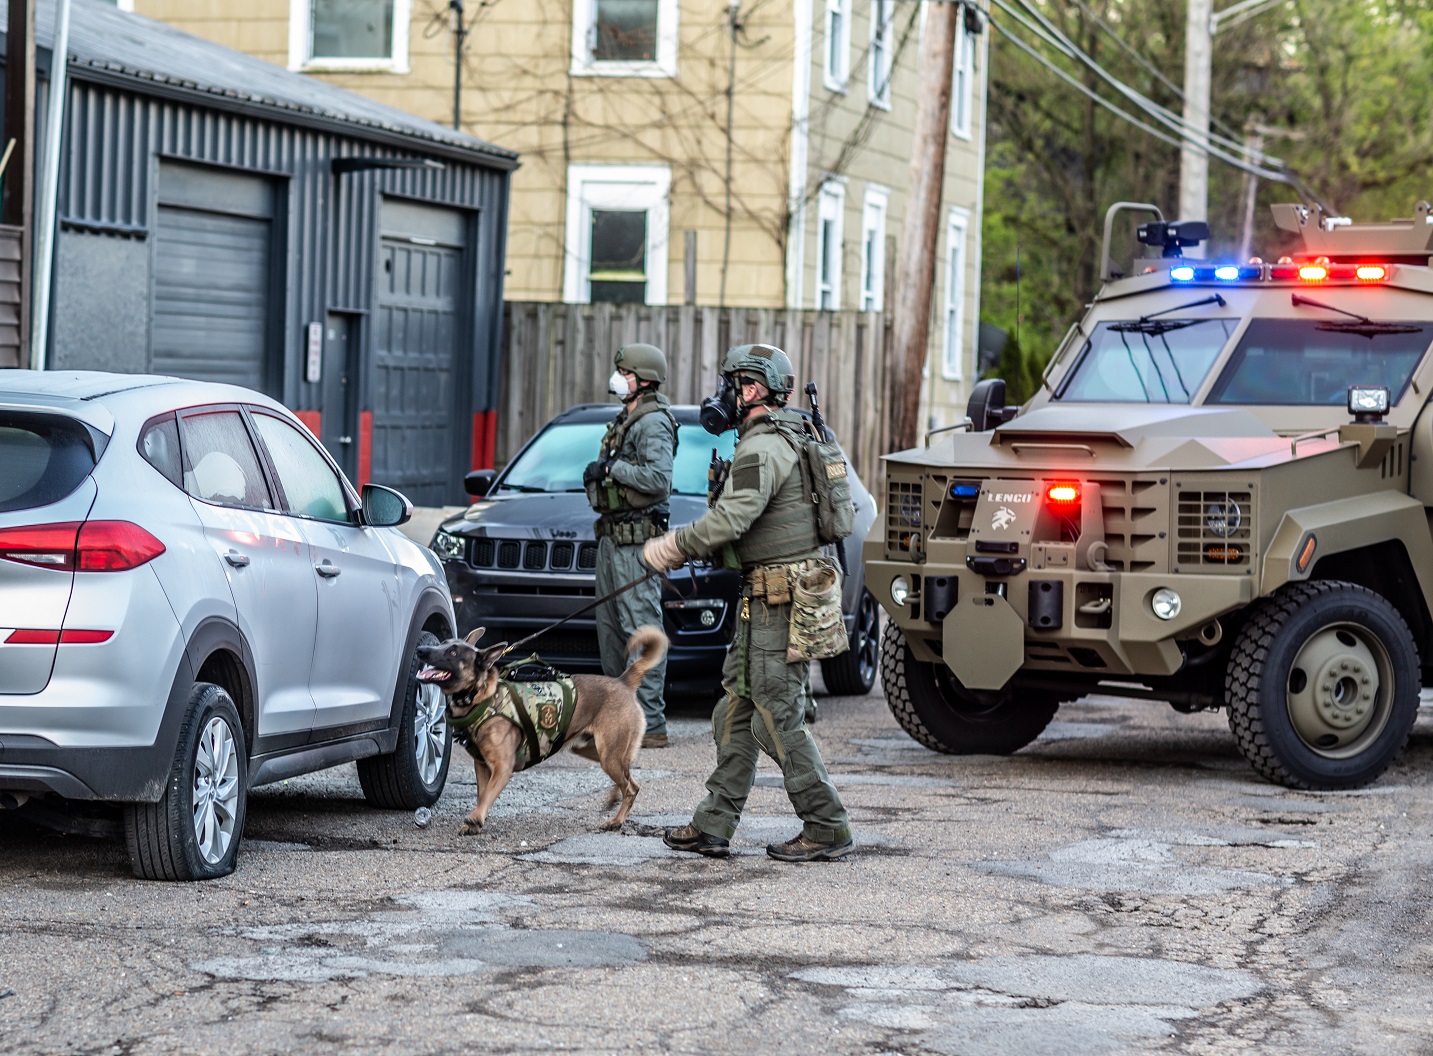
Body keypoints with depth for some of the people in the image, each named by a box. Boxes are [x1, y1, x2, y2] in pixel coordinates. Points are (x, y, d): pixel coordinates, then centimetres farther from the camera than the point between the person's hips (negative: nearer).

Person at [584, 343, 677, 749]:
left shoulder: (654, 423, -12)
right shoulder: (625, 420, 19)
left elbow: (658, 479, -24)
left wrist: (612, 467, -17)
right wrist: (596, 473, 12)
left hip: (637, 538, -11)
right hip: (613, 535, 11)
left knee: (641, 628, -12)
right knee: (610, 628, 13)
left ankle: (651, 724, -13)